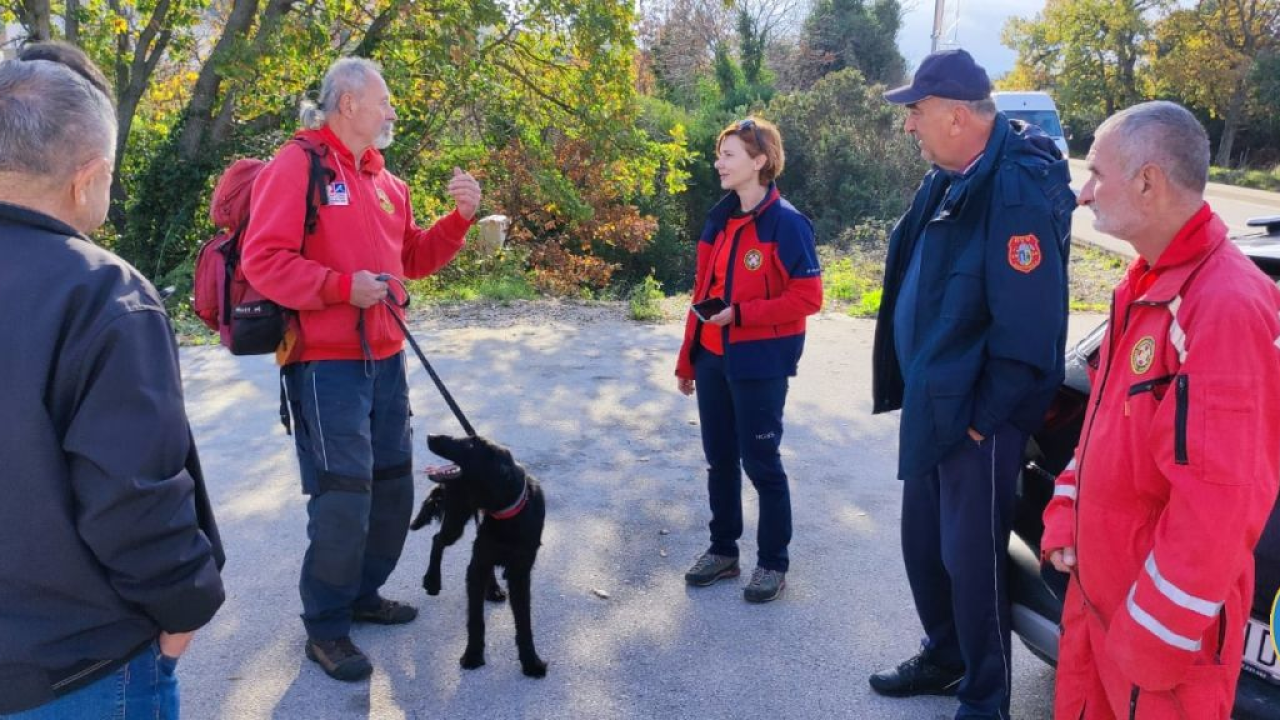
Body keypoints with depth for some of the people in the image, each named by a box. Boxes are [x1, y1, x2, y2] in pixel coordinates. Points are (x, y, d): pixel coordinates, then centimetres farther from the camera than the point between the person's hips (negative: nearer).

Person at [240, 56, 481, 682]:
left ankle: (362, 593, 33)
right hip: (327, 363, -8)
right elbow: (263, 260, -16)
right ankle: (326, 628, 10)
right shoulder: (297, 164, -9)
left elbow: (413, 258, 18)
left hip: (385, 358, 8)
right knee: (343, 494, -7)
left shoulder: (386, 181, 14)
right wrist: (341, 286, -23)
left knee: (392, 484, 15)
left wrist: (459, 218, 3)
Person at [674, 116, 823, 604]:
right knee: (719, 460, 14)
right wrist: (687, 360, 14)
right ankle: (723, 551, 30)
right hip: (713, 359, 7)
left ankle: (773, 563, 20)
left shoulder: (786, 223, -12)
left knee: (761, 463, 4)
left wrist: (741, 314, -20)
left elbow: (808, 297, -14)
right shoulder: (718, 220, 9)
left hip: (760, 363, -6)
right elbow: (702, 293, 12)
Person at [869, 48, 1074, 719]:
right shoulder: (947, 179, 7)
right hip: (929, 404, 9)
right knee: (923, 545, 20)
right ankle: (943, 659, 42)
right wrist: (913, 392, 15)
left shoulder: (1018, 191, -22)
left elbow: (1027, 328, -24)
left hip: (975, 417, -9)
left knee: (971, 561, 5)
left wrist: (982, 419, -17)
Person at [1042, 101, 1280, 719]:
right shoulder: (1146, 282, 7)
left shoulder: (1224, 305, -25)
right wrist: (1065, 515, 9)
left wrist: (1153, 633, -21)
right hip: (1097, 579, 8)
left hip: (1164, 607, -8)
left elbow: (1217, 501, -27)